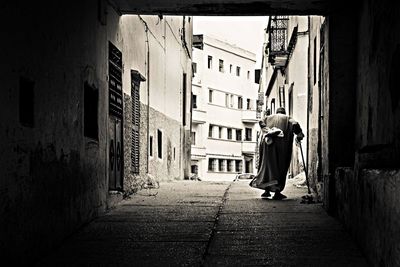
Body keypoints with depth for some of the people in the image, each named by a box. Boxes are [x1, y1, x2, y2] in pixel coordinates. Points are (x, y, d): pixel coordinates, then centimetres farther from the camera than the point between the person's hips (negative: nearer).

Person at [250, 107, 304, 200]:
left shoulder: (269, 117, 23)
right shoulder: (287, 118, 16)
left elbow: (261, 122, 5)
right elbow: (295, 124, -4)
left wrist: (266, 130, -1)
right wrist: (299, 134, 4)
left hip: (268, 144, 2)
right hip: (282, 145, -2)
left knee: (268, 165, 8)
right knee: (280, 167, 3)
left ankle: (267, 190, 0)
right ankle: (277, 191, -3)